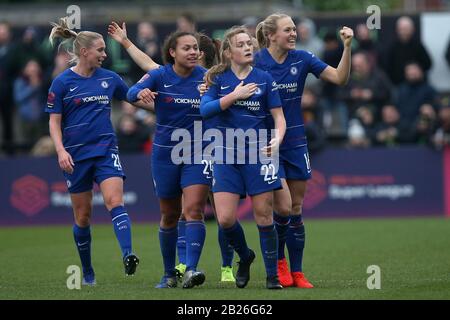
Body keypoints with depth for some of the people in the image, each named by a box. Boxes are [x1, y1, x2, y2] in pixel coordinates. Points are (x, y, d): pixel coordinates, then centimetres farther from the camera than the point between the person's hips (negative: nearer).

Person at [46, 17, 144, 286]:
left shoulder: (109, 78, 6)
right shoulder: (62, 83, -4)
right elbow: (54, 122, -3)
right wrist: (61, 151, -16)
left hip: (106, 150, 2)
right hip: (76, 155, -2)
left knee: (115, 200, -20)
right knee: (83, 215, 6)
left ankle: (128, 255, -36)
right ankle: (88, 272, 20)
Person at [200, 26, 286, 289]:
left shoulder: (264, 79, 2)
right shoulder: (219, 79, 4)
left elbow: (279, 117, 2)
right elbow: (205, 109, -10)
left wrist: (276, 140, -16)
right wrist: (235, 95, -17)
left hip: (257, 153, -1)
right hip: (226, 155, 1)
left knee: (264, 215, -2)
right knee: (225, 218, -7)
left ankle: (272, 275, 8)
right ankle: (244, 255, 22)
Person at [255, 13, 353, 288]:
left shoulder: (302, 59, 0)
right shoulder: (256, 62, -8)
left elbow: (340, 78, -5)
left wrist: (347, 46, -15)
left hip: (295, 143, 3)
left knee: (296, 210, 5)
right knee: (283, 207, -12)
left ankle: (297, 273, 12)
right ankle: (279, 260, 13)